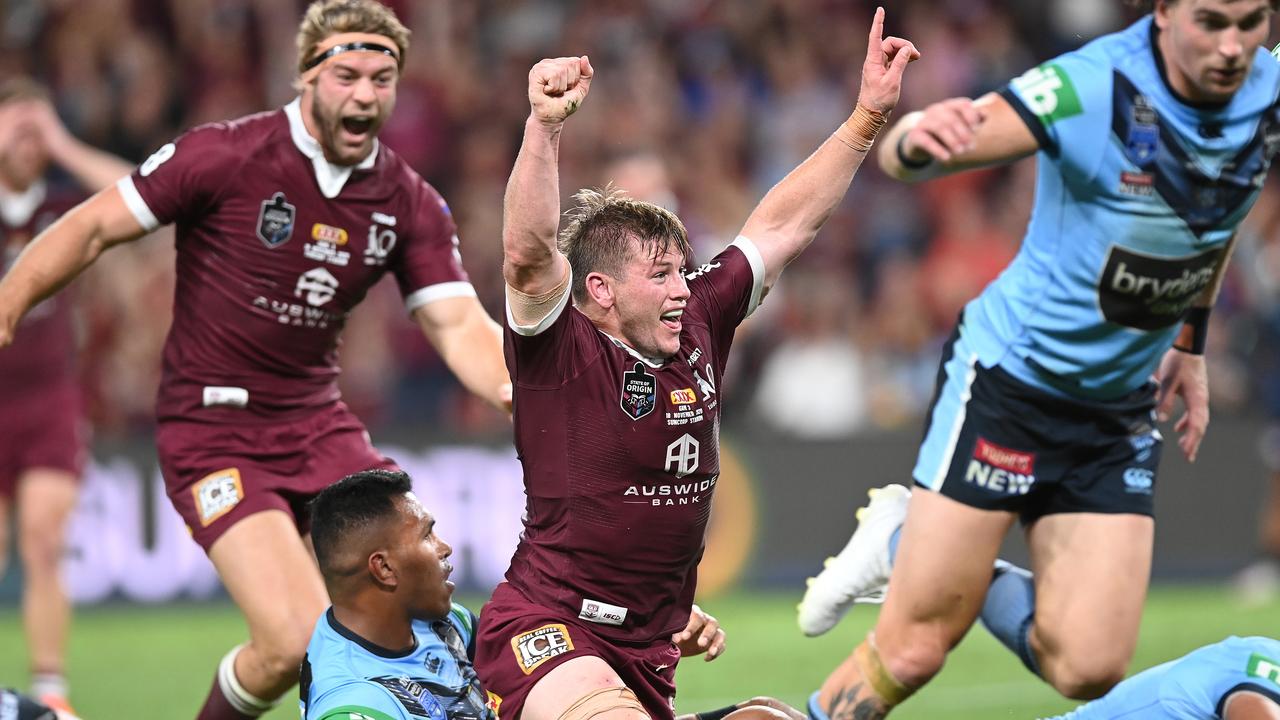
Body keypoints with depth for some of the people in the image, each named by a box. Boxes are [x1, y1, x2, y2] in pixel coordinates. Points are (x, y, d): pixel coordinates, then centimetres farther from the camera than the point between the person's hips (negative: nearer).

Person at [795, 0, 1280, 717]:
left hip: (1123, 410, 5)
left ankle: (906, 548, 18)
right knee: (914, 650, -7)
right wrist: (917, 140, -54)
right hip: (1009, 378, -5)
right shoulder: (1093, 88, -24)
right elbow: (896, 153, -31)